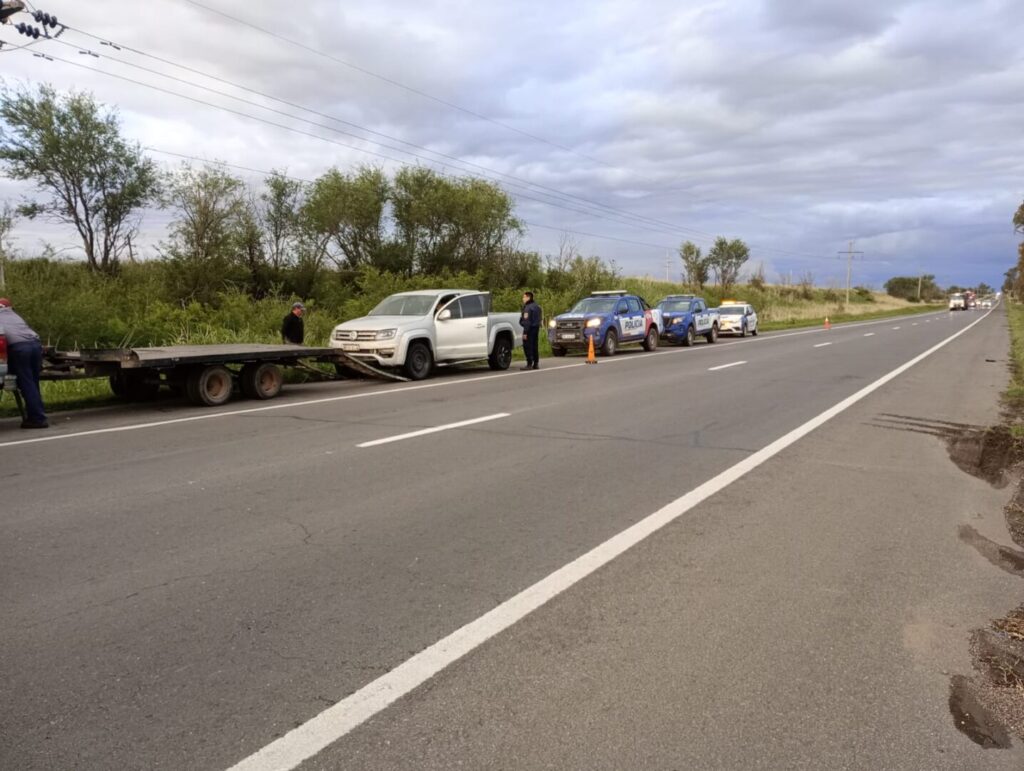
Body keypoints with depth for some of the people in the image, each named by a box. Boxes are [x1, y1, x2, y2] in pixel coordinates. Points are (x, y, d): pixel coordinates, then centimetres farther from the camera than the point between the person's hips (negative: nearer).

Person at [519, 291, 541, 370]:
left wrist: (525, 332, -22)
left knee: (527, 347, -7)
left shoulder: (528, 308, -16)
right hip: (536, 328, 9)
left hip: (530, 329, -9)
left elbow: (527, 321, -21)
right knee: (534, 346, 14)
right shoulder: (537, 306, 14)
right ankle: (536, 364, 17)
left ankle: (529, 364, -10)